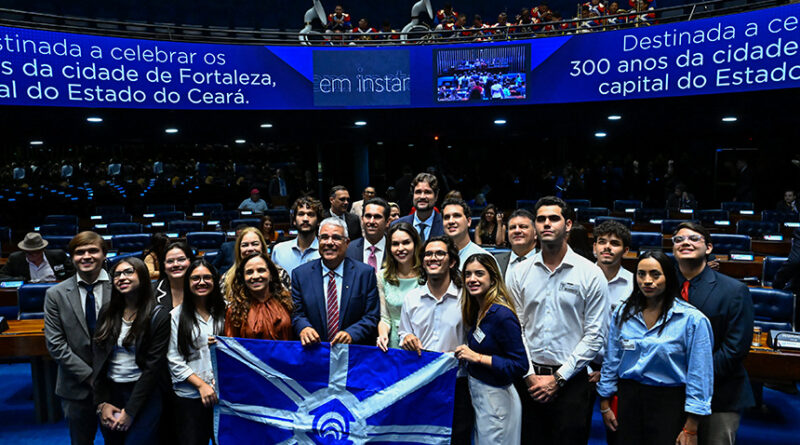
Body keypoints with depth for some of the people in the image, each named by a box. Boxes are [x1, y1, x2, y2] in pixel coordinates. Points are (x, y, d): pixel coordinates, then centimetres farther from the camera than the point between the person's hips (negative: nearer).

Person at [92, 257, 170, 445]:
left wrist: (130, 411, -11)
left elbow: (153, 367, -11)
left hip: (144, 394, -4)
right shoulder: (107, 312, 4)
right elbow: (98, 359, 4)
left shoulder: (159, 316, -9)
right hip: (110, 391, 4)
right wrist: (102, 403, -3)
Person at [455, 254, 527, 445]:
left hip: (495, 397, -8)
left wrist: (477, 357, -24)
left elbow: (520, 366, -24)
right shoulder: (477, 311, 3)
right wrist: (465, 354, -4)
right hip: (476, 393, 8)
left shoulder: (502, 315, -22)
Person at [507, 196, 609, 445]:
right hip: (528, 380, 2)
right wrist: (530, 375, -5)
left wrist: (558, 378, -8)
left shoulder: (591, 274, -2)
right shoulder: (519, 274, 5)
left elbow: (595, 335, -5)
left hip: (571, 382, -2)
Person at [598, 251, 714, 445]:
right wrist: (605, 404, 9)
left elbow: (699, 375, -9)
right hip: (628, 399, 4)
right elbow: (611, 361, 9)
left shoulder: (693, 319, -10)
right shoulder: (623, 313, 2)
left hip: (669, 403, -3)